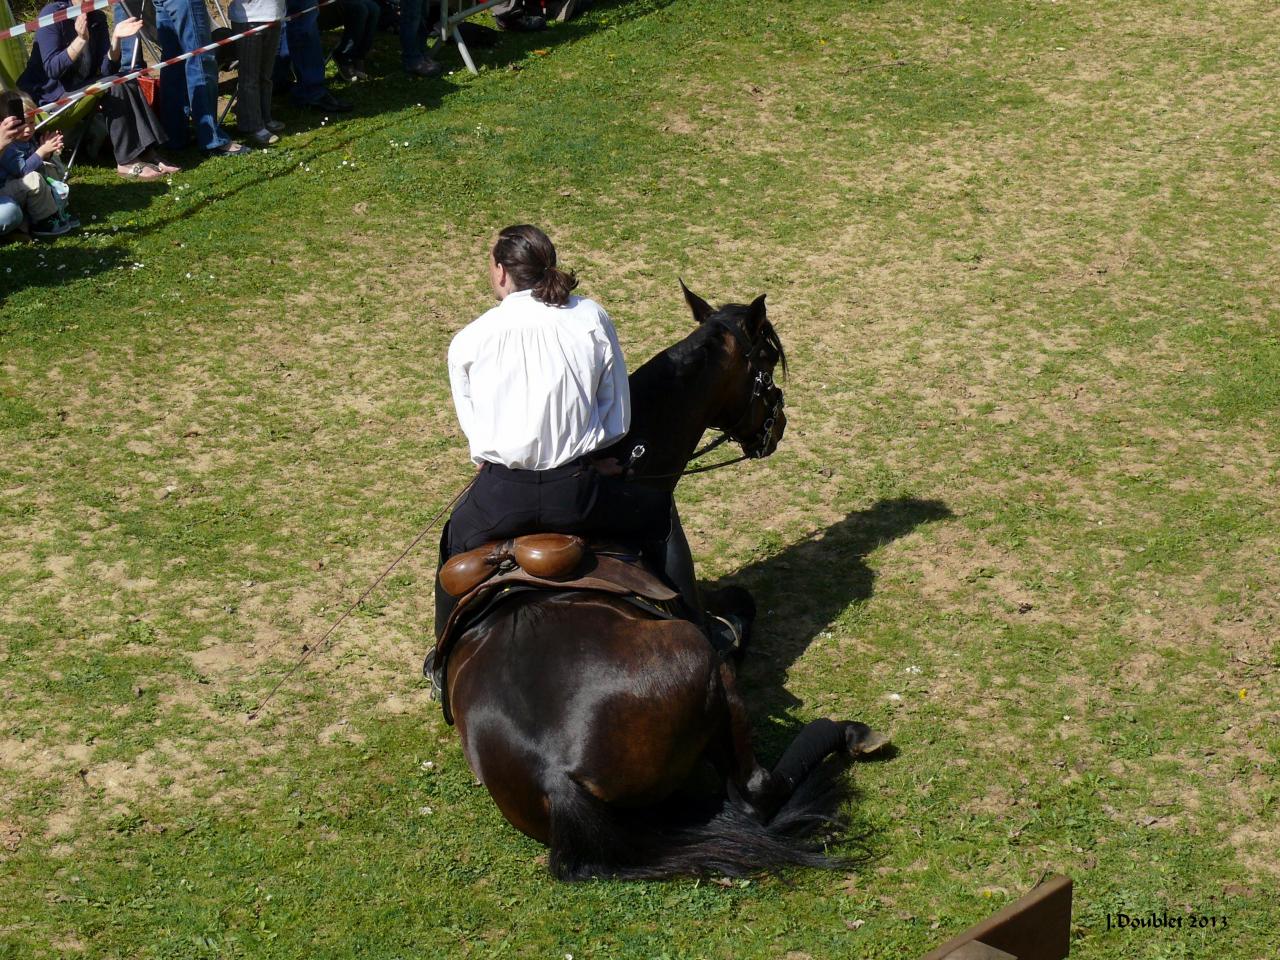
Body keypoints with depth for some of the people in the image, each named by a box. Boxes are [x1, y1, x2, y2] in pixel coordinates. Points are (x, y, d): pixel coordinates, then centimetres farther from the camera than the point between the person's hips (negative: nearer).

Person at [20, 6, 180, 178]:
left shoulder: (98, 18, 3)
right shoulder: (52, 14, -15)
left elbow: (107, 70, -4)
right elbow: (52, 69, -22)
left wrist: (115, 39, -20)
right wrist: (81, 39, -32)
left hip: (80, 86, 7)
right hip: (50, 93, -7)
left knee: (128, 85, -15)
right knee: (114, 88, -25)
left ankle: (146, 152, -17)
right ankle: (126, 162, -24)